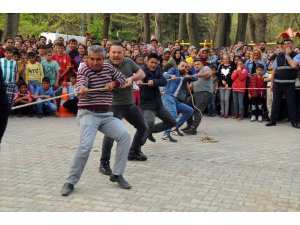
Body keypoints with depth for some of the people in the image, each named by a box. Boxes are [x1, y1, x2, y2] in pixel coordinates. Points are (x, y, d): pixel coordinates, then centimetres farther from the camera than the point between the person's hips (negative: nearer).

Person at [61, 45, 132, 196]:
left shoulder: (108, 68, 11)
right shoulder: (84, 71, -7)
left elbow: (123, 78, 23)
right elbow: (81, 83, -28)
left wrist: (113, 83, 1)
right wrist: (82, 89, -53)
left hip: (106, 114, 5)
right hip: (88, 114, -5)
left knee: (125, 135, -14)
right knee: (85, 145, -25)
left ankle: (117, 174, 0)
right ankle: (70, 182, -8)